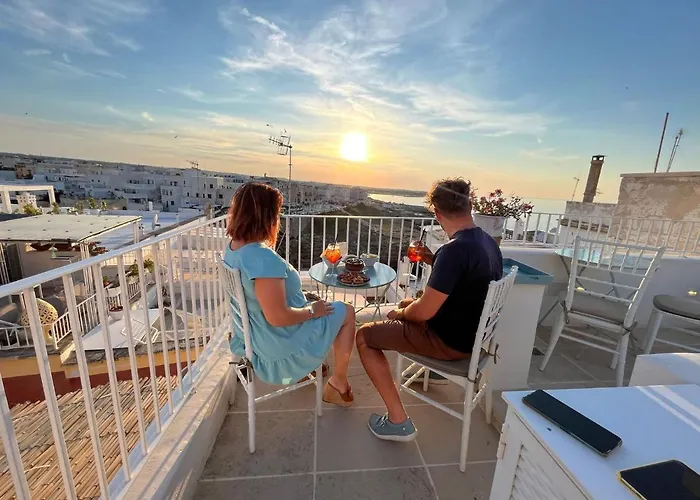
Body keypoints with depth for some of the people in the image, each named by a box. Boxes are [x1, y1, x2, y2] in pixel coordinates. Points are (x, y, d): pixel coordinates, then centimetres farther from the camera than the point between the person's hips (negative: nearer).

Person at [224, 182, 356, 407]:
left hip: (253, 335, 9)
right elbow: (278, 317, -32)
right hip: (280, 346, -9)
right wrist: (311, 310, -17)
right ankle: (339, 383, 22)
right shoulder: (263, 257, -34)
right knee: (346, 312, 5)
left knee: (312, 302, 28)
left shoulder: (233, 247, -3)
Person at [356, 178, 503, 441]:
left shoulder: (454, 250, -30)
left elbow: (424, 312, -26)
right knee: (409, 303, 30)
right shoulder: (488, 243, -1)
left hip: (451, 342, -9)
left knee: (364, 335, -1)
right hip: (475, 333, 9)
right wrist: (435, 261, 5)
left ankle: (398, 421, 4)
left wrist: (399, 314, -6)